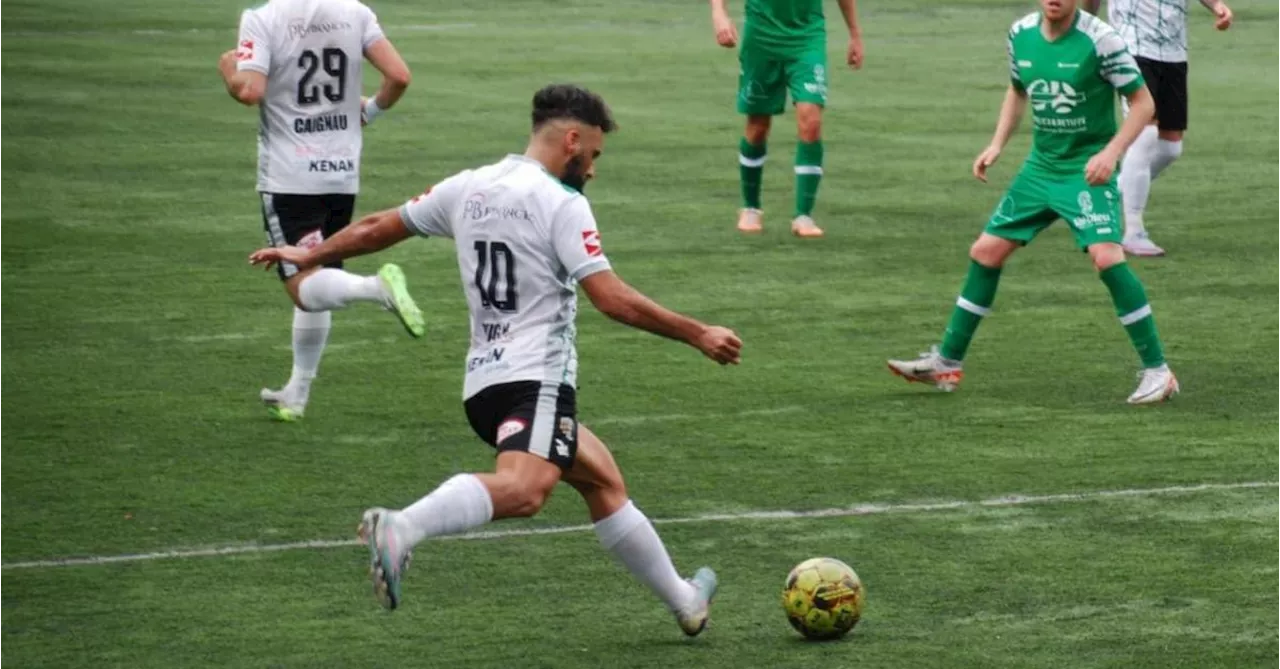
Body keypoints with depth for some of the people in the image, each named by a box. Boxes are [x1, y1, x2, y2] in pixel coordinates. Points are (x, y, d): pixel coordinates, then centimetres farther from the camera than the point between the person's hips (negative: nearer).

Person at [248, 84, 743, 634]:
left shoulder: (468, 188, 15)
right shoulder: (561, 203, -7)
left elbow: (380, 227, 25)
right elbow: (613, 300, -14)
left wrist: (310, 255, 41)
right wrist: (698, 335, -6)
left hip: (484, 381, 9)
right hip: (536, 378, -9)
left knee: (603, 480, 23)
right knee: (523, 489, -34)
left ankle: (683, 602, 31)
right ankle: (401, 528, -56)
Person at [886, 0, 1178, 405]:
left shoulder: (1099, 39, -17)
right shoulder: (1021, 34, 0)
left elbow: (1143, 103, -11)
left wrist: (1111, 152, -23)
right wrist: (997, 145, 8)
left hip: (1088, 170, -6)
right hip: (1041, 166, 6)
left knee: (1106, 256, -24)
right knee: (986, 251, 7)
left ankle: (1157, 371, -14)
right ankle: (946, 364, 21)